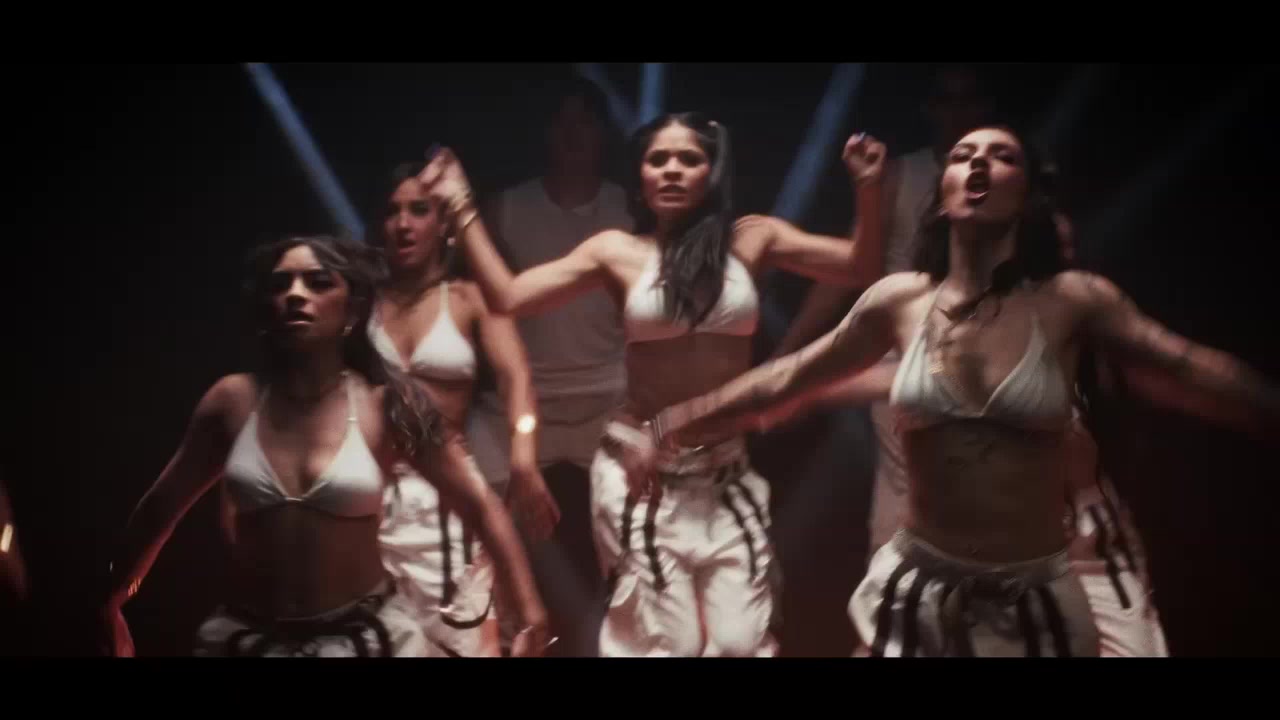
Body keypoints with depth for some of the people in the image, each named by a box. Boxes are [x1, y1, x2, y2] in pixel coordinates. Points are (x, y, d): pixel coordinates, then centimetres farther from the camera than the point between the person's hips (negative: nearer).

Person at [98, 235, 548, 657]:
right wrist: (110, 607, 15)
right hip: (249, 635, 2)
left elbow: (480, 505, -6)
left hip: (364, 634, -2)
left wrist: (531, 615, -10)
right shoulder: (234, 400, -4)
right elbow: (161, 505, 8)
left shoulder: (389, 405, -10)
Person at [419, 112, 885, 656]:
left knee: (742, 639, 3)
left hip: (725, 472, 1)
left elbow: (862, 269, 5)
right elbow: (507, 297, -3)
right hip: (641, 471, -1)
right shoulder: (618, 252, -1)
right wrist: (461, 208, -6)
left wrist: (868, 189, -9)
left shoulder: (751, 240, 2)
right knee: (660, 638, 6)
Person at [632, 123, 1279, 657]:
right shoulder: (900, 301, -2)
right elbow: (784, 381, 4)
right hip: (921, 591, 1)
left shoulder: (1072, 301, -7)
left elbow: (1189, 374, -8)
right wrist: (668, 429, 5)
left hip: (1035, 602, 0)